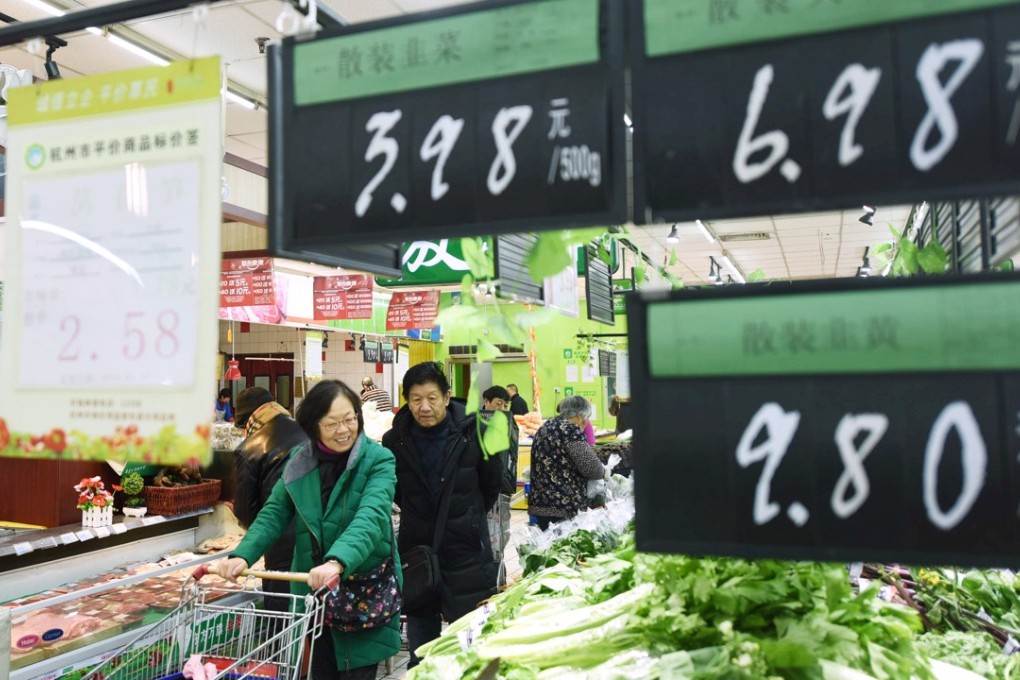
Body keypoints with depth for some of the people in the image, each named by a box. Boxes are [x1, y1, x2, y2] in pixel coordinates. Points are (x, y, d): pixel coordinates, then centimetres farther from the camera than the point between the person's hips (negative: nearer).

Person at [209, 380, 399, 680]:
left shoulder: (378, 461, -12)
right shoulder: (300, 461, 3)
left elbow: (370, 516, -27)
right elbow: (273, 513, -1)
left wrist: (338, 562, -44)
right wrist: (242, 555, -18)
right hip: (313, 591, 4)